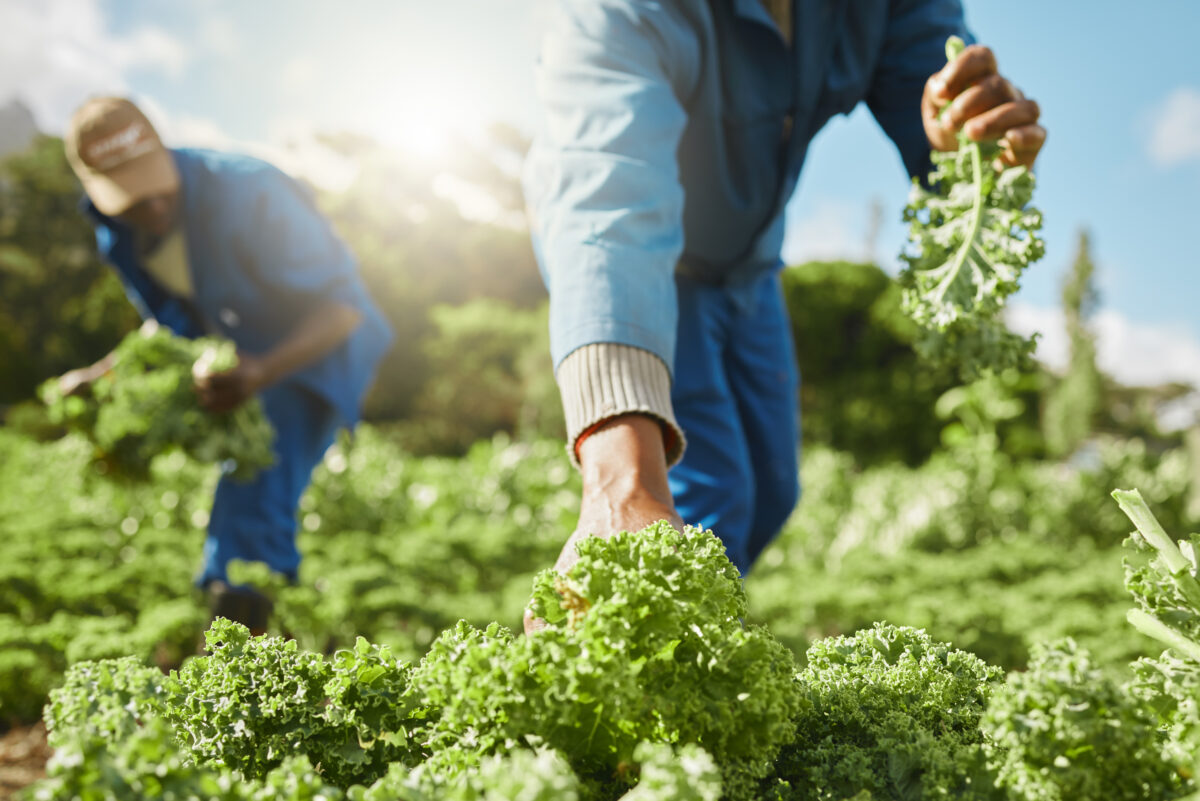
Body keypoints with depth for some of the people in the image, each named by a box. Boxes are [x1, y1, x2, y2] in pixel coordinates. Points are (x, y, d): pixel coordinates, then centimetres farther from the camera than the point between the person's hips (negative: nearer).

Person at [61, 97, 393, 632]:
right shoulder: (119, 236, -6)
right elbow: (173, 326, 11)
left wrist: (263, 372, -45)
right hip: (242, 355, 8)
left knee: (254, 503, -24)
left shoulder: (247, 195, -29)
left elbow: (343, 307, -30)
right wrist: (99, 376, -2)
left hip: (317, 348, -8)